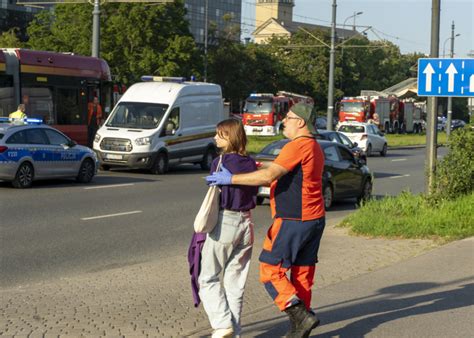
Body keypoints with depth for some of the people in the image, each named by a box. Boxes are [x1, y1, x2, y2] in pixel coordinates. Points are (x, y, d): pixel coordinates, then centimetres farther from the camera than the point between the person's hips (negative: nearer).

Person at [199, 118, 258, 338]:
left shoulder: (220, 163, -12)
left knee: (208, 278, 6)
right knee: (235, 282, 12)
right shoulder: (251, 164, 5)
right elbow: (254, 195, 9)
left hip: (224, 222, -6)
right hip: (246, 223, 6)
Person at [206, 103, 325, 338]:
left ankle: (301, 316, -10)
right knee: (302, 273, 13)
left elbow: (268, 176, -24)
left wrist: (231, 179, -18)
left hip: (293, 221, -10)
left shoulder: (297, 146, -17)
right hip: (314, 219, 10)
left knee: (270, 270, -3)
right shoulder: (314, 148, 16)